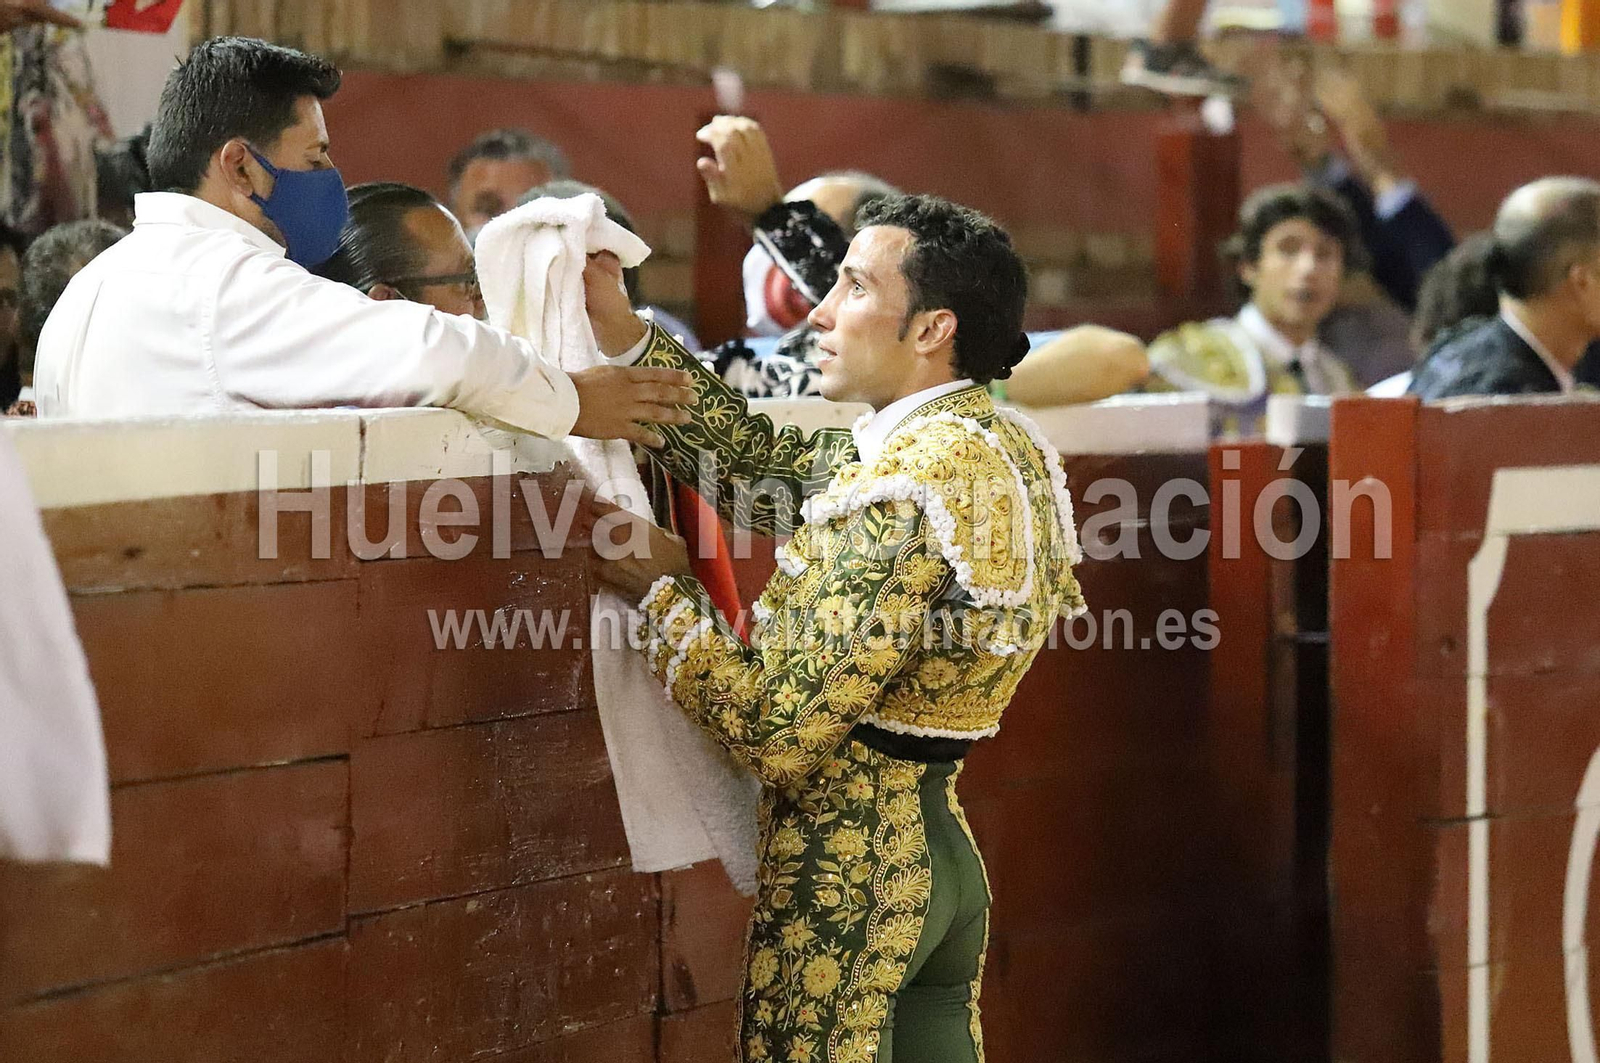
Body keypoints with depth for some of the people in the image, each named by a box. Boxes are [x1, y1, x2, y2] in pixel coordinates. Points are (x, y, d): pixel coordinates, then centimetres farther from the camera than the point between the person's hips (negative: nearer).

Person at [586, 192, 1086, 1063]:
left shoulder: (903, 486, -22)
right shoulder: (1003, 446, 6)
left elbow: (777, 729, -21)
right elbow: (764, 461, 11)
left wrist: (661, 591, -8)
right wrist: (617, 325, 7)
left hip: (847, 879, -9)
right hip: (944, 856, 9)